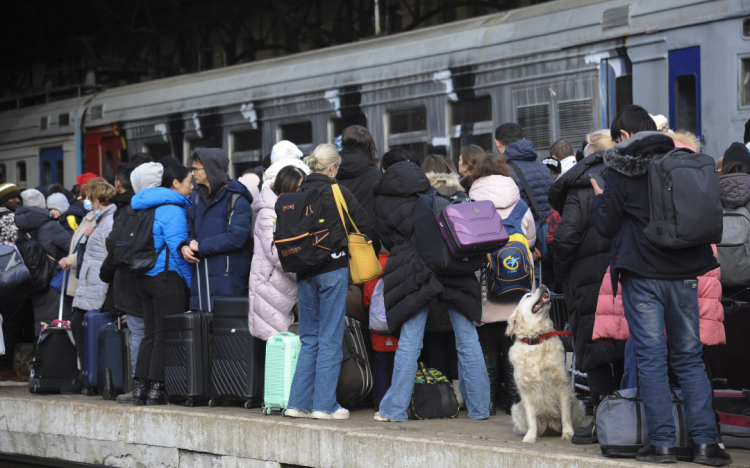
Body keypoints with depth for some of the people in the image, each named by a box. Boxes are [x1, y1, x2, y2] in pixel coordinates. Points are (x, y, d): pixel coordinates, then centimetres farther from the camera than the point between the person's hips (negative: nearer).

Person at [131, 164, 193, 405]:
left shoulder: (145, 206, 16)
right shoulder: (172, 208, -11)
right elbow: (176, 245, -17)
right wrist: (190, 280, -10)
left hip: (143, 277, 9)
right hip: (166, 276, -9)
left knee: (150, 333, 11)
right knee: (165, 335, -4)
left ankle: (140, 387, 9)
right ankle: (156, 389, -5)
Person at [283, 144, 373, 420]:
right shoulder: (337, 193, -8)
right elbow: (366, 226, -2)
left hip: (305, 271, 5)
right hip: (333, 270, -5)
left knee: (309, 339, 12)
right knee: (330, 339, 0)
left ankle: (298, 403, 10)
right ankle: (324, 405, -1)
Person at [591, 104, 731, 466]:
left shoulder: (620, 170, -5)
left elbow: (607, 226, -2)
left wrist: (600, 199, 16)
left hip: (642, 276, -3)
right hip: (684, 273, 3)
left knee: (651, 358, 1)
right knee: (690, 358, 8)